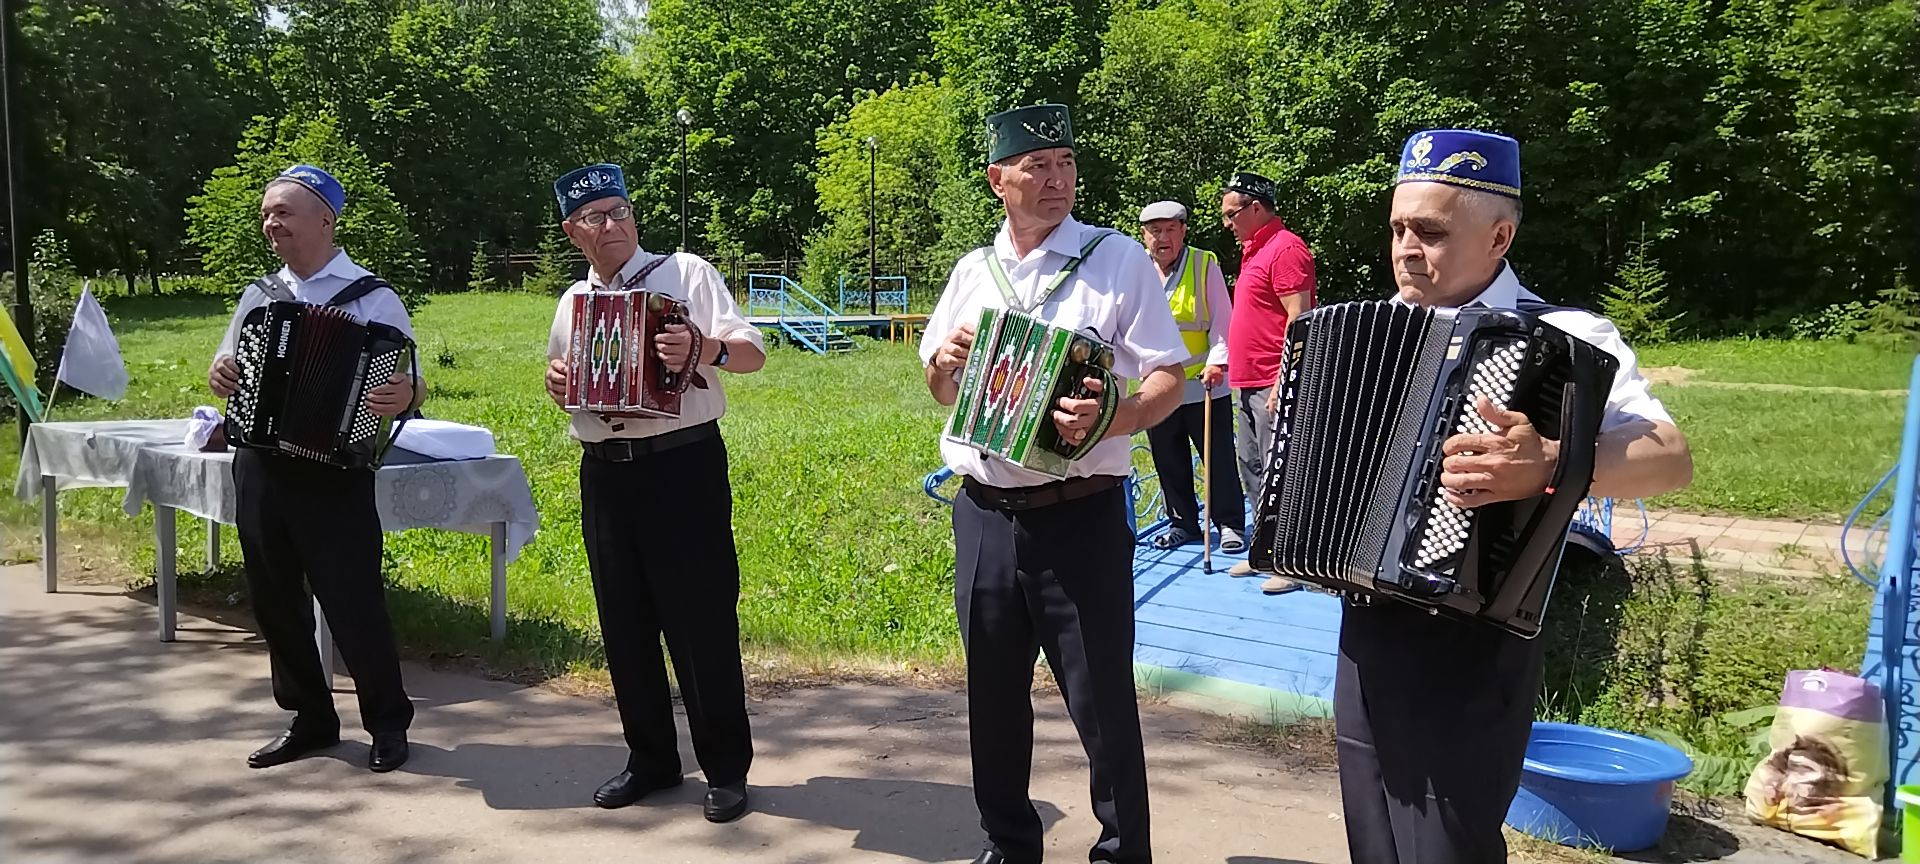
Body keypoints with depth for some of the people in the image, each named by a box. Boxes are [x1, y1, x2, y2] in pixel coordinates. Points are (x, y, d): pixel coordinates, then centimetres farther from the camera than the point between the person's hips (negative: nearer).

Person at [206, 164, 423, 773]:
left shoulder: (370, 298, -4)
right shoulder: (260, 295, 12)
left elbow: (409, 391, -7)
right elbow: (227, 367, 22)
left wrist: (402, 398, -30)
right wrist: (220, 376, -1)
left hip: (334, 473, -6)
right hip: (260, 467, 6)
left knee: (353, 602, -2)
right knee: (274, 599, 12)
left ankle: (388, 722, 15)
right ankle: (310, 718, 28)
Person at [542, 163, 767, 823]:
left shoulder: (686, 273, -1)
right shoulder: (572, 302, 15)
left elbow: (752, 353, -8)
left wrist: (706, 349, -28)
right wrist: (556, 384, 2)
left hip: (684, 464, -5)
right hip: (604, 472, 6)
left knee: (702, 620, -2)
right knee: (625, 623, 11)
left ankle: (726, 768, 12)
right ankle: (650, 760, 26)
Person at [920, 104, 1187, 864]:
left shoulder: (1118, 258, -4)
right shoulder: (972, 271, 10)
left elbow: (1168, 379, -8)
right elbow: (940, 391, 18)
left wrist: (1112, 419, -28)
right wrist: (943, 361, -4)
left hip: (1081, 515, -4)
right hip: (983, 514, 5)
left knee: (1102, 702, 3)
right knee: (994, 695, 16)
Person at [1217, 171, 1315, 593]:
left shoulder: (1285, 249, -12)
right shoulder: (1254, 251, 18)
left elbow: (1299, 318, -18)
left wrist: (1282, 382, -22)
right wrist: (1226, 363, 21)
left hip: (1273, 385, -11)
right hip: (1249, 384, 11)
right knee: (1252, 469, 15)